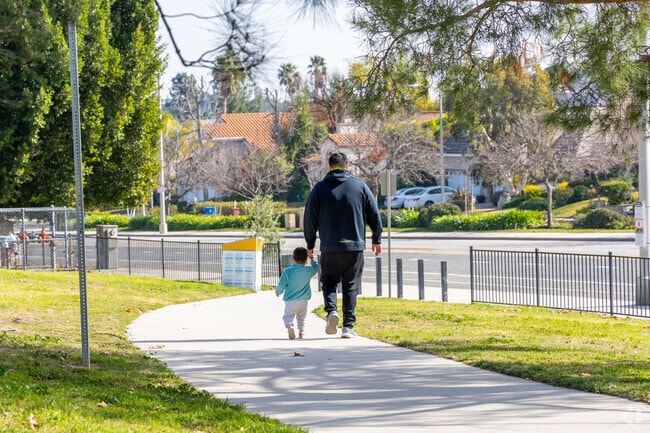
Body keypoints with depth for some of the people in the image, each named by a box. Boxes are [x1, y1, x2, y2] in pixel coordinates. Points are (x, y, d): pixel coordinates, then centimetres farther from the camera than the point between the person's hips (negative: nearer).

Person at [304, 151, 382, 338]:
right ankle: (348, 326, 2)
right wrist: (377, 239, 15)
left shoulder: (320, 188, 1)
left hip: (330, 247, 0)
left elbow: (310, 218, 3)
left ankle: (331, 310, -11)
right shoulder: (359, 185, 4)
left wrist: (310, 244, 14)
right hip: (355, 246, 0)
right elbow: (374, 214, 5)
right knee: (351, 284, 7)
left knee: (329, 280, 15)